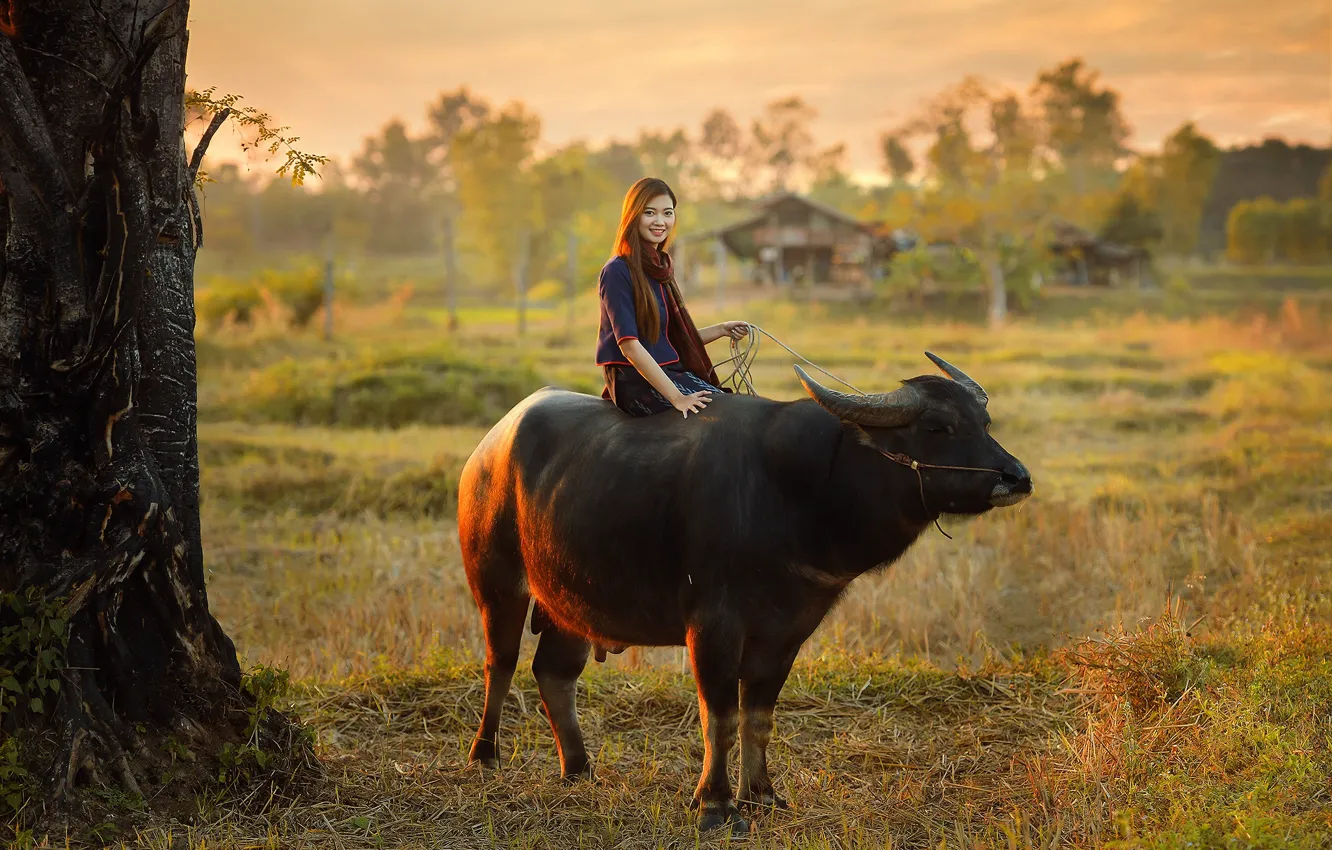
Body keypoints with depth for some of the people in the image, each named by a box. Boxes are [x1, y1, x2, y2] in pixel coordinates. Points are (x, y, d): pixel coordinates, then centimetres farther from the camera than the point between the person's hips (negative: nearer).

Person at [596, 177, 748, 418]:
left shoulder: (661, 268, 15)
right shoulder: (617, 272, -12)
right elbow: (629, 345, -19)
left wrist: (721, 330, 7)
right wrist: (676, 397, -24)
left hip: (671, 373, 8)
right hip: (635, 381, -8)